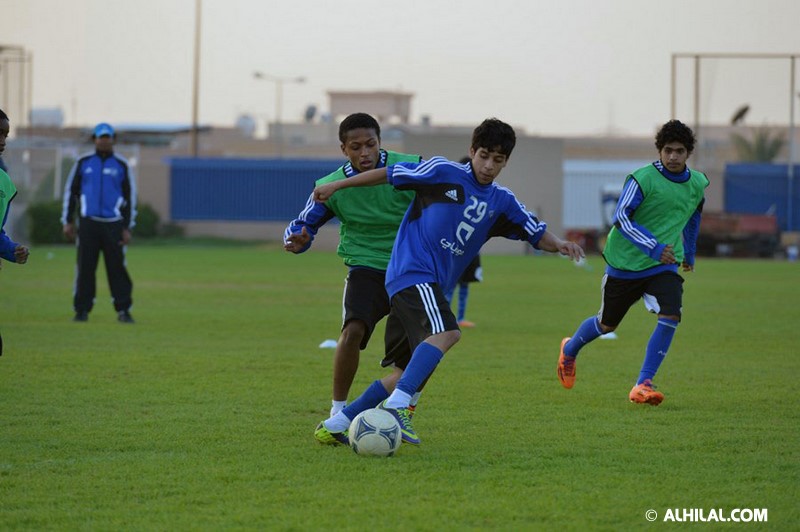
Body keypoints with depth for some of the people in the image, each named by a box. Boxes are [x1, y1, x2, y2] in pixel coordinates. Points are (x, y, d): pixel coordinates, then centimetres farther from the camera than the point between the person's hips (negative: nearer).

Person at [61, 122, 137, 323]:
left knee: (117, 268, -5)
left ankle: (123, 310, -2)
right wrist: (68, 222, 5)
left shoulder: (121, 165, 7)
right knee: (85, 267, -1)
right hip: (88, 223, 1)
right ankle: (82, 310, 5)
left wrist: (127, 228, 2)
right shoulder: (83, 163, 9)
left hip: (113, 224, -1)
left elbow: (130, 197, 8)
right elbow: (70, 191, 11)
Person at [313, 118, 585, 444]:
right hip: (413, 271, -7)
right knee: (447, 332, -31)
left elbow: (538, 236, 11)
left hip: (436, 286, 7)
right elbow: (387, 174, 4)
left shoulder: (501, 202, 13)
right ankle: (397, 405, -39)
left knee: (413, 373, 5)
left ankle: (341, 421, 13)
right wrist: (336, 186, 8)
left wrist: (558, 244, -12)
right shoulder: (444, 172, -3)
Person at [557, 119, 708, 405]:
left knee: (670, 316, -22)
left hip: (664, 265, 3)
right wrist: (654, 248, -28)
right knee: (607, 325, 13)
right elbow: (621, 218, -20)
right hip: (625, 263, -3)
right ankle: (569, 350, 46)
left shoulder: (697, 184, 1)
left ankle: (643, 385, -16)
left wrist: (690, 253, 31)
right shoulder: (642, 179, -18)